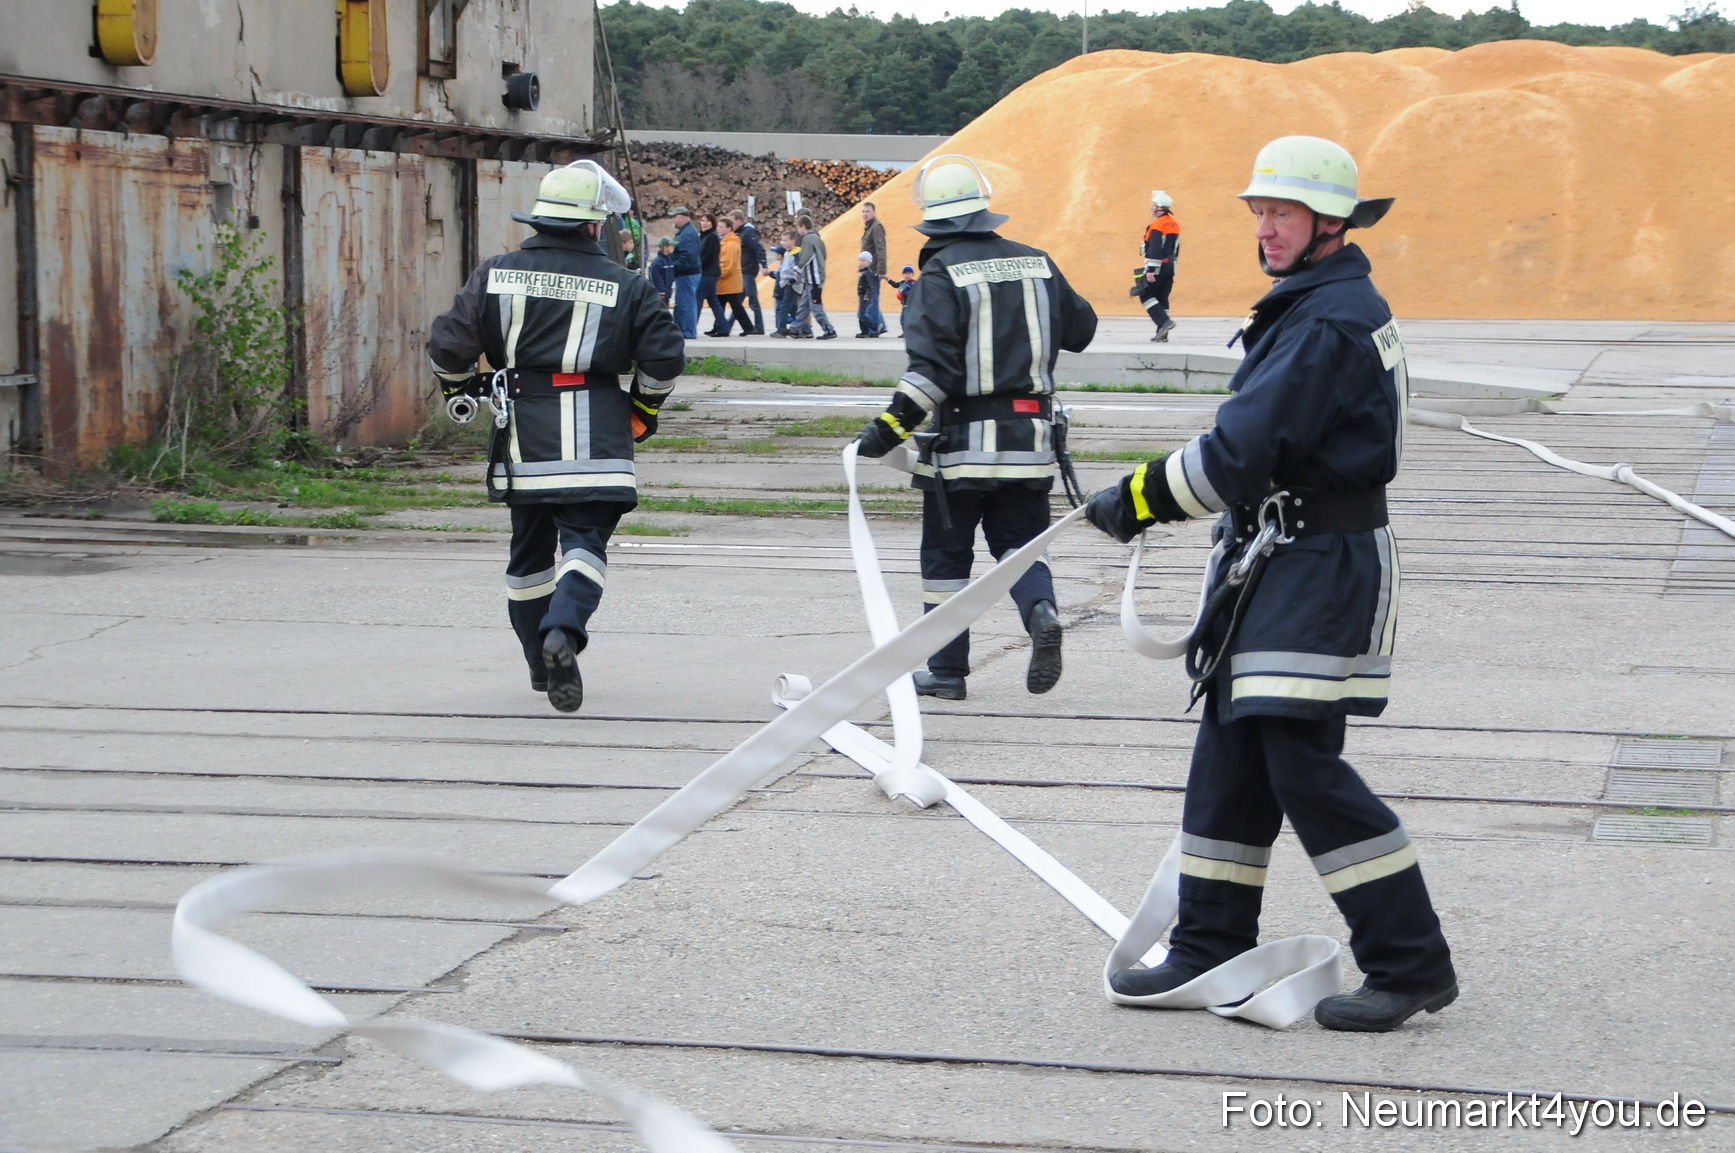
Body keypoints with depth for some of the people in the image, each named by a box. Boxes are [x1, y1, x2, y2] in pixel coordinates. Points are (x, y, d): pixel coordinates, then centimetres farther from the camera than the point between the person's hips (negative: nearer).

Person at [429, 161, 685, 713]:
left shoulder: (495, 275, 3)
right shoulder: (624, 286, -1)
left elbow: (449, 345, 0)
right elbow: (664, 356, -1)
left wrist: (462, 389, 21)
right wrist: (642, 409, 17)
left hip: (523, 439, 3)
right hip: (594, 439, -3)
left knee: (530, 546, 16)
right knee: (585, 540, -3)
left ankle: (542, 665, 25)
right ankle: (564, 631, -30)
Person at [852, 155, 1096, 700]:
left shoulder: (941, 274, -10)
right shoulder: (1035, 263, 5)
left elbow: (933, 362, -19)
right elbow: (1081, 328, 19)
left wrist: (893, 424, -17)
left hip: (962, 441, -4)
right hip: (1029, 437, 4)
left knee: (946, 553, 8)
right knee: (1019, 539, 13)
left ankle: (946, 670, 11)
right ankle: (1041, 611, -17)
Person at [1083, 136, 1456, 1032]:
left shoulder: (1332, 320, -18)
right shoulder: (1304, 307, 16)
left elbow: (1244, 452, -23)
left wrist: (1140, 498, -14)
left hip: (1324, 569, -11)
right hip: (1272, 558, 11)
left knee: (1303, 761, -11)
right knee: (1232, 751, 12)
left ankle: (1412, 965, -5)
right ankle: (1211, 949, 21)